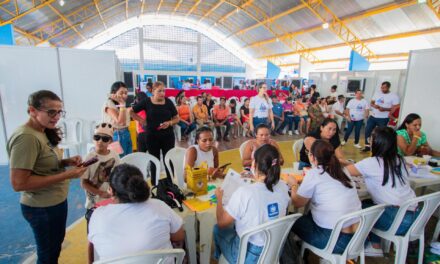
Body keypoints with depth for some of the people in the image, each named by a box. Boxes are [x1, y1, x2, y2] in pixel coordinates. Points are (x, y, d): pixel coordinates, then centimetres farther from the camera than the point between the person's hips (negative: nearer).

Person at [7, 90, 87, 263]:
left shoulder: (44, 132, 1)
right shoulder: (26, 137, -26)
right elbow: (18, 183, -28)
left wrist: (66, 162, -7)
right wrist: (66, 175, -29)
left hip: (56, 201, 8)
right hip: (42, 208, -8)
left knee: (56, 245, 29)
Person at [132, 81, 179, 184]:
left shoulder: (168, 102, 0)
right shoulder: (146, 101, -2)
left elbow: (177, 118, 6)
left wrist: (169, 123, -13)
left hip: (168, 136, 1)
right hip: (152, 137, 0)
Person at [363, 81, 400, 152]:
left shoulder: (394, 96, -6)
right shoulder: (377, 93, 8)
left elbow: (396, 107, -10)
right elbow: (371, 103, 11)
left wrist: (385, 109, -25)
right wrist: (374, 105, -14)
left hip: (383, 118, -5)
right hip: (373, 116, 5)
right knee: (367, 130, 5)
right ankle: (367, 146, 18)